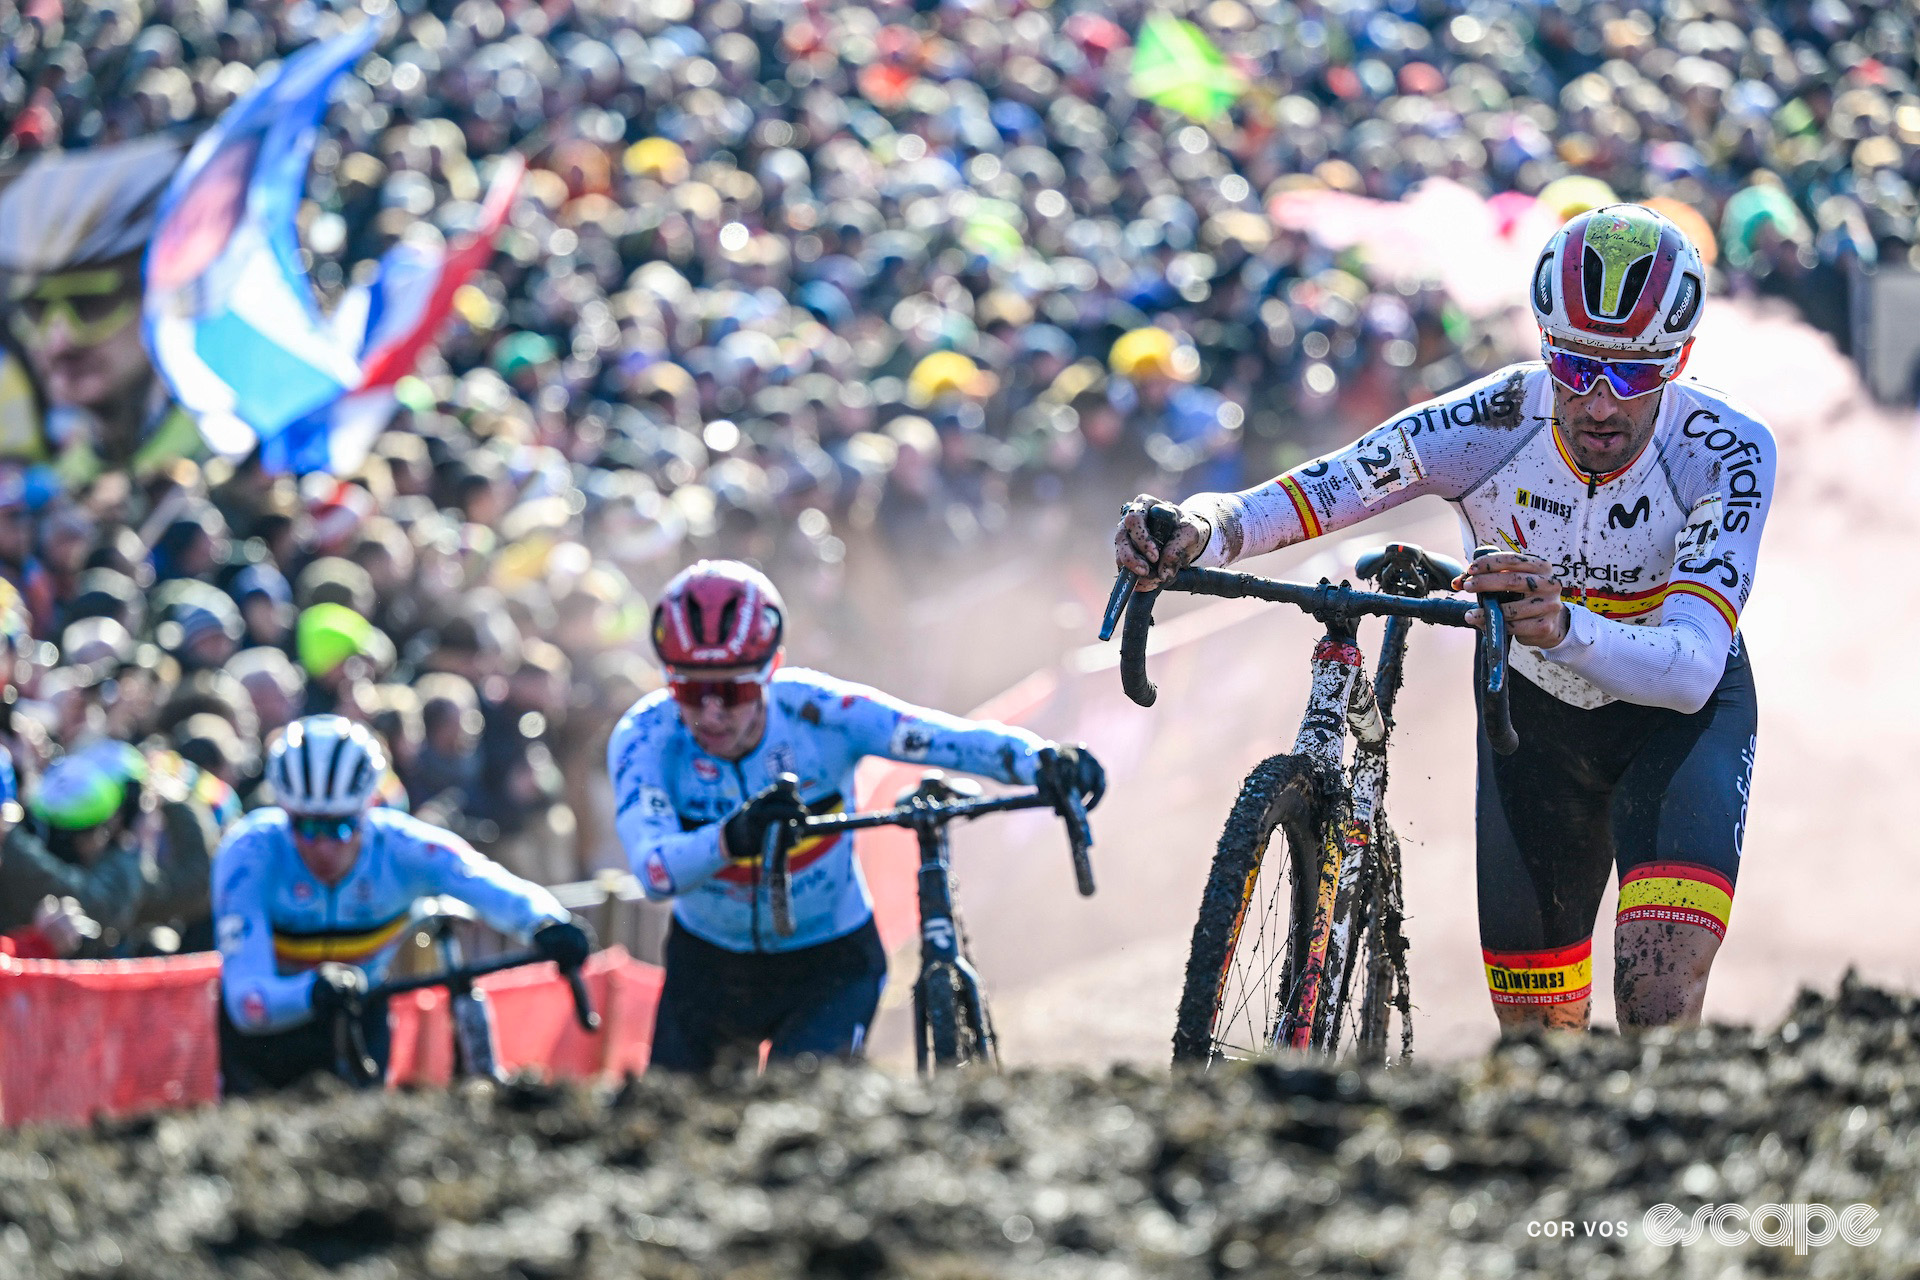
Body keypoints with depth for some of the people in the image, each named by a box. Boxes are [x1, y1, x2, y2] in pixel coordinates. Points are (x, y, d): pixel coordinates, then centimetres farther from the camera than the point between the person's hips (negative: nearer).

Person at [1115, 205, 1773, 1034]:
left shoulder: (1727, 454, -30)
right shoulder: (1491, 424, -27)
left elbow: (1692, 666, -41)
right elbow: (1300, 497, -32)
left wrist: (1566, 629, -62)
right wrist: (1195, 531, -56)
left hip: (1679, 709, -3)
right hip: (1533, 708, 3)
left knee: (1658, 995, -28)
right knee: (1537, 1026, 7)